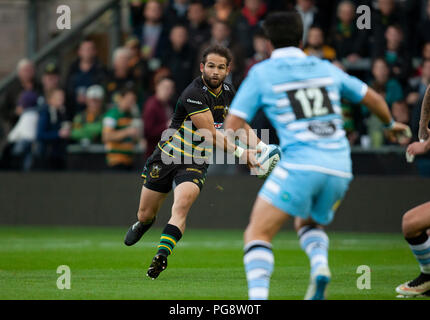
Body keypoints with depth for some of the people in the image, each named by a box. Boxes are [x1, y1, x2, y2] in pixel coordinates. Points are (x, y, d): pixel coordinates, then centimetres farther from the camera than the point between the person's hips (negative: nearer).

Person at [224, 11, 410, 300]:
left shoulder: (261, 73, 6)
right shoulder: (326, 69, 18)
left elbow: (232, 126, 3)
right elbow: (373, 99, 28)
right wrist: (391, 124, 47)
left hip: (300, 165, -5)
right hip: (340, 169, 5)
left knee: (257, 234, -2)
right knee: (308, 224, 29)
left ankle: (257, 298, -25)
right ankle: (320, 264, -3)